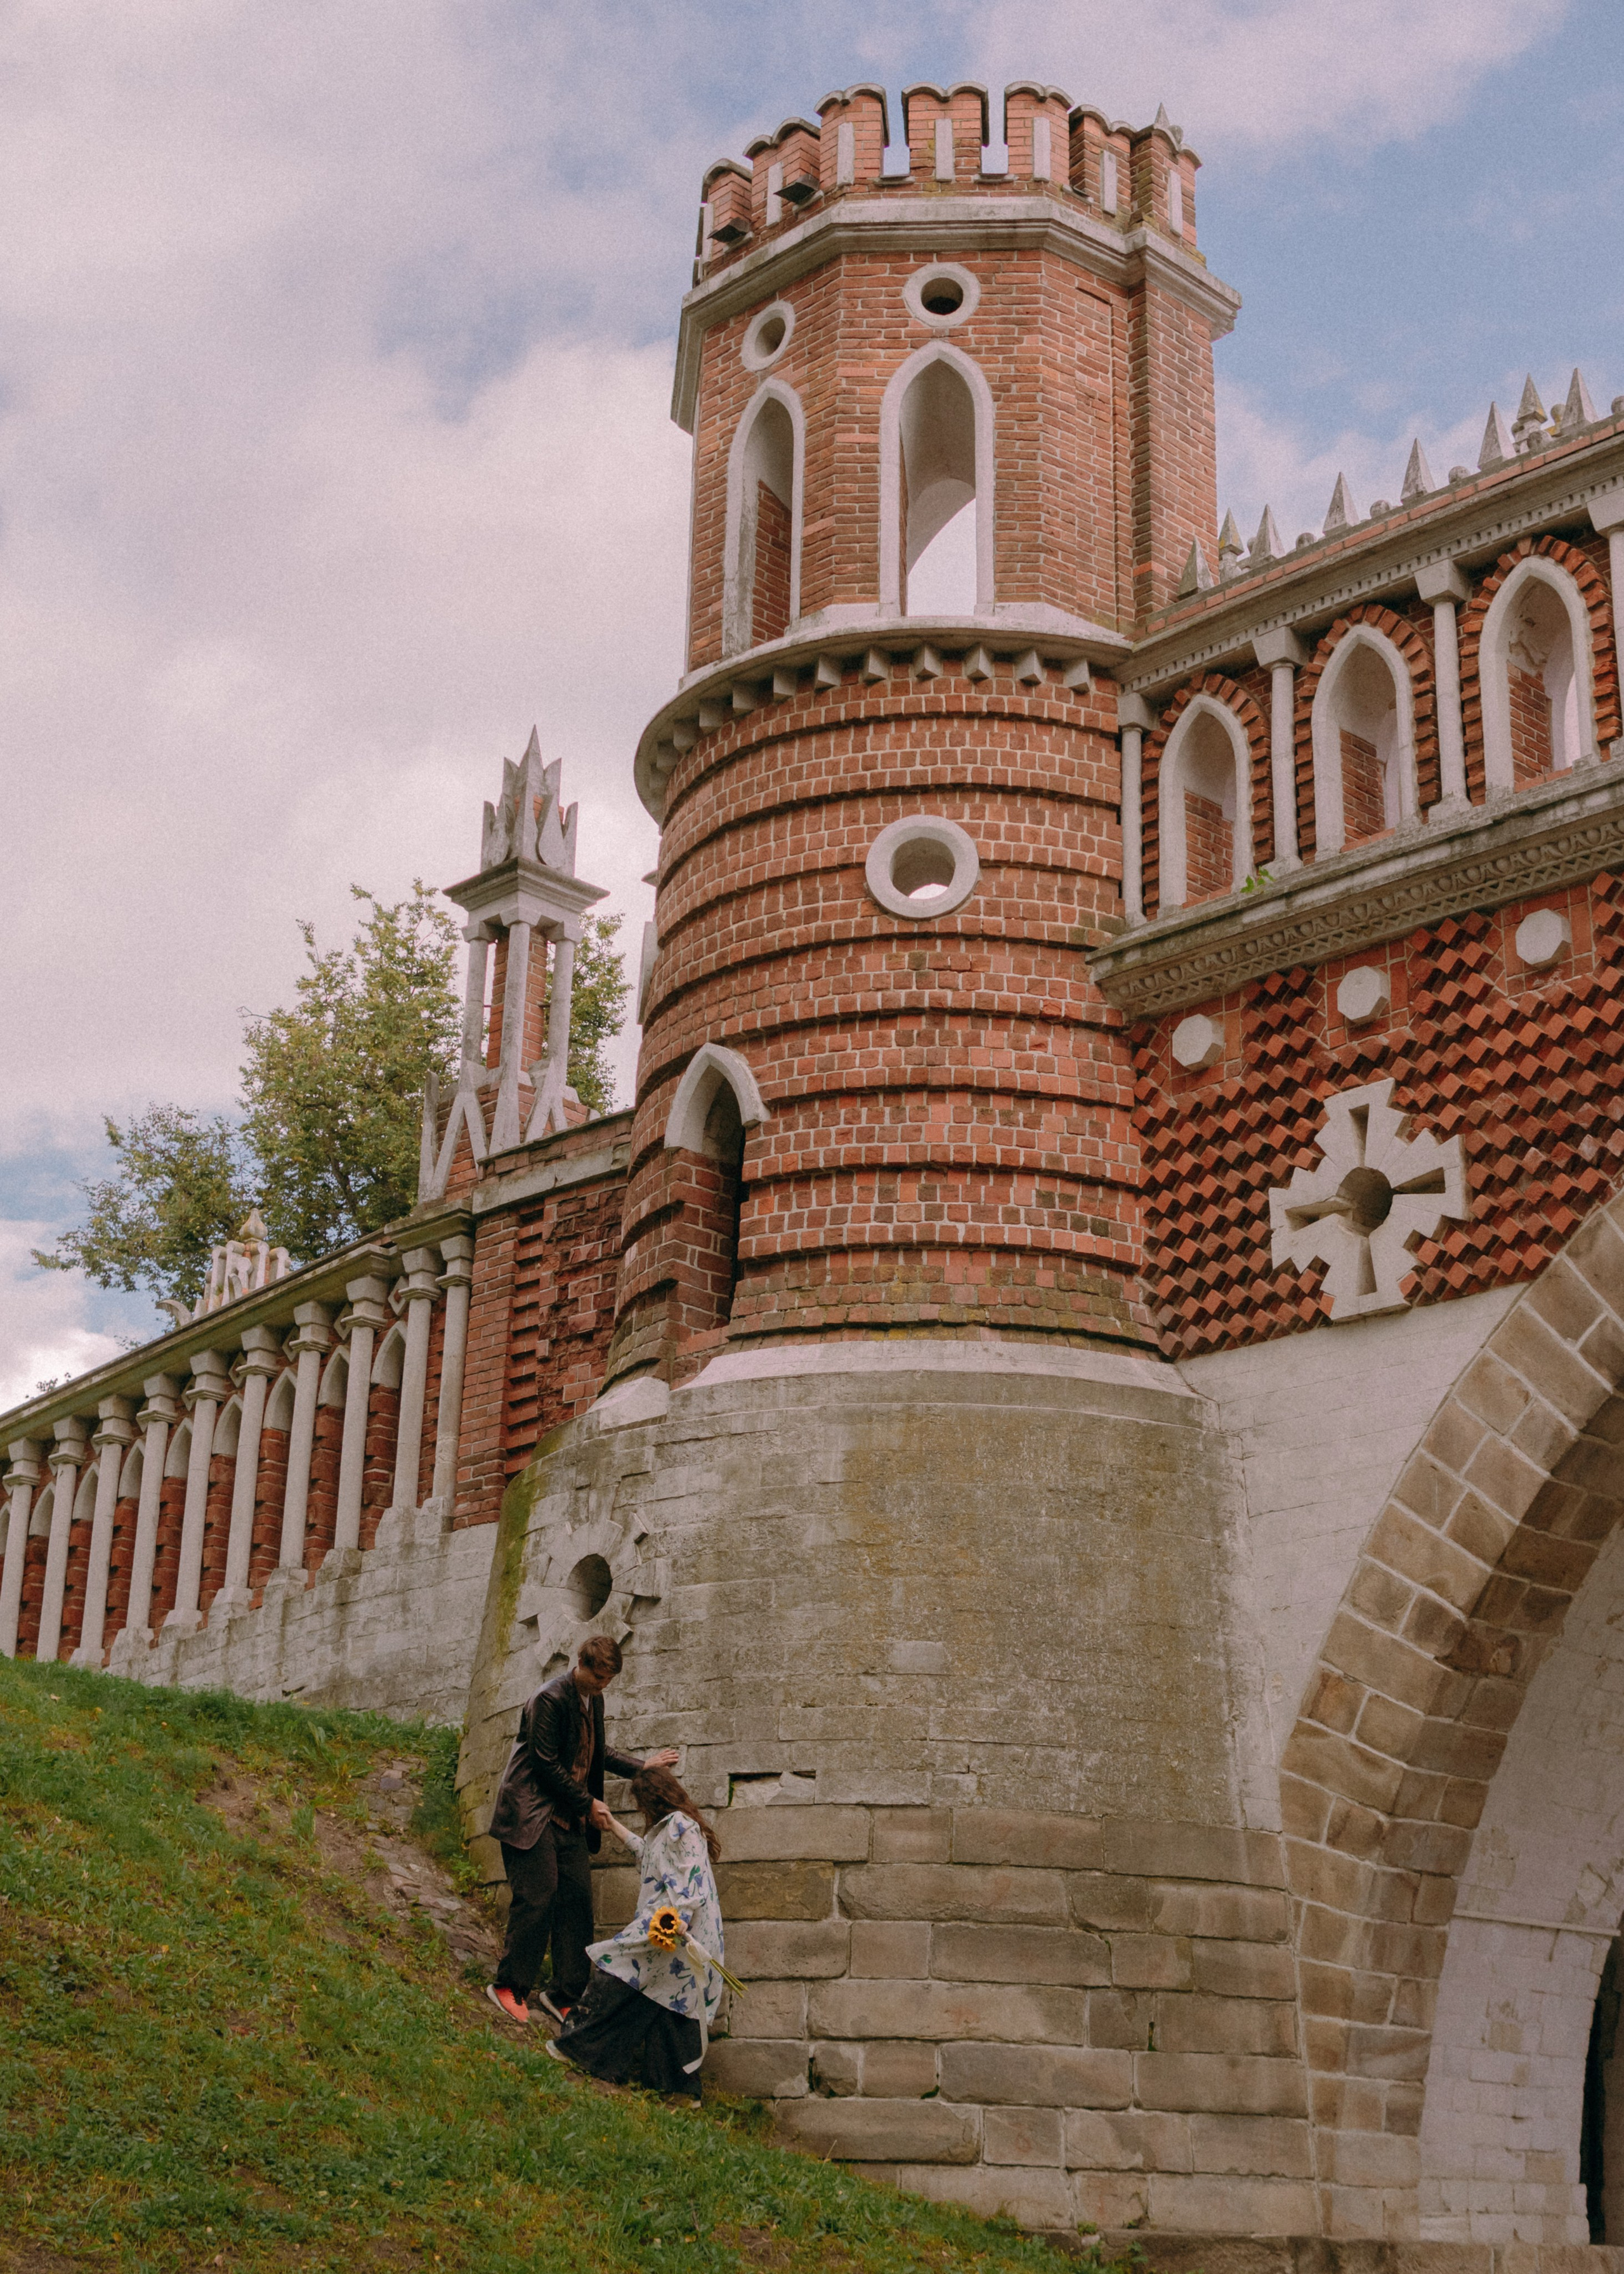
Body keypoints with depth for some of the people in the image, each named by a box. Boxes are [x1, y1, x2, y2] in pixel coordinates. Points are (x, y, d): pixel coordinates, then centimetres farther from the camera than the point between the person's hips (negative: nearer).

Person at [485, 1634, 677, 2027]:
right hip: (533, 1814, -8)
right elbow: (545, 1763, -16)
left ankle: (565, 1997, 8)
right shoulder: (551, 1698, -15)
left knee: (577, 1902, 3)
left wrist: (641, 1767, 20)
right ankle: (510, 1987, -1)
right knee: (537, 1898, -12)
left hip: (571, 1818, 8)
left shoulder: (593, 1699, 12)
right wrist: (587, 1804, -10)